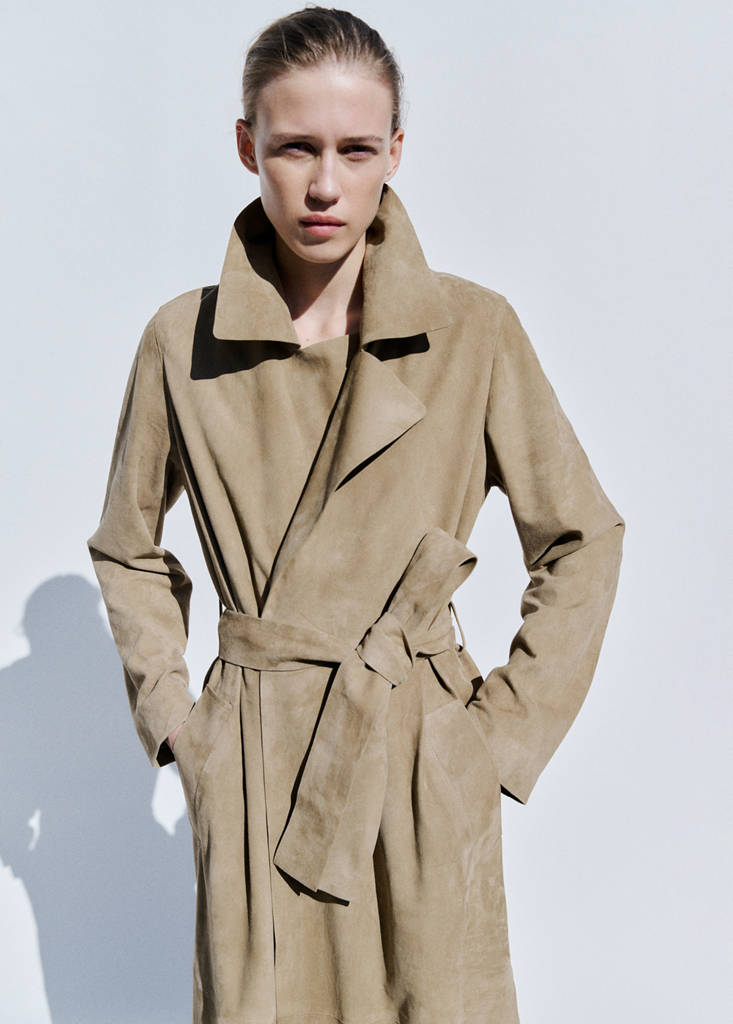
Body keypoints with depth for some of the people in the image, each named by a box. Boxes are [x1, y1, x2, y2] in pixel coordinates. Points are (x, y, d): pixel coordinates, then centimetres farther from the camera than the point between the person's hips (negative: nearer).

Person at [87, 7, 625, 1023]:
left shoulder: (475, 330, -7)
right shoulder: (182, 341, -4)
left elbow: (583, 541, 2)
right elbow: (127, 548, 11)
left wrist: (507, 729, -2)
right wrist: (170, 716, 4)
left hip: (424, 765, 0)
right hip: (250, 768, 1)